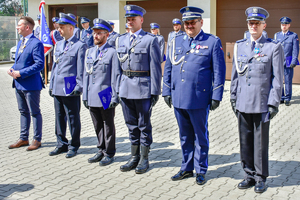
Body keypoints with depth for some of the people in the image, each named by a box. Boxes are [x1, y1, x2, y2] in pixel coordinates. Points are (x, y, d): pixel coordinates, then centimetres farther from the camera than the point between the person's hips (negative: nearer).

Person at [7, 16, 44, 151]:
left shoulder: (36, 43, -14)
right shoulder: (20, 42, 15)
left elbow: (39, 64, -20)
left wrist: (20, 73, -21)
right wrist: (12, 69, 2)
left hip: (31, 84, -9)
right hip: (19, 84, 9)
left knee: (35, 113, 3)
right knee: (23, 112, 16)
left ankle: (37, 140, 14)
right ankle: (23, 139, 26)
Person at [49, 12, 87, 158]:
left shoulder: (80, 46, -7)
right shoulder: (58, 44, 15)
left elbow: (81, 69, -9)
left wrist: (78, 87, -14)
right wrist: (51, 84, 17)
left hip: (70, 89, -7)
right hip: (57, 89, 7)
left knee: (73, 118, 4)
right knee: (59, 117, 13)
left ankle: (74, 145, 16)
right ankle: (61, 144, 25)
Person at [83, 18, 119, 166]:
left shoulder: (112, 52, -7)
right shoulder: (90, 52, 12)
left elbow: (114, 76, -9)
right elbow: (86, 74, 14)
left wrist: (115, 97, -13)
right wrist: (85, 95, 11)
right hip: (92, 97, 6)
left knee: (108, 126, 6)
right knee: (98, 126, 15)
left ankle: (109, 153, 17)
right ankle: (101, 150, 28)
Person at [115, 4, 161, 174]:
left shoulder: (150, 40, -5)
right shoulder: (121, 40, 12)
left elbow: (156, 68, -7)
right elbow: (119, 66, 14)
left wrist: (155, 92, -11)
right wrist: (118, 88, 10)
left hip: (143, 88, -5)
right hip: (126, 88, 6)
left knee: (144, 125, 5)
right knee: (131, 124, 14)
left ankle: (144, 159, 17)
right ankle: (134, 157, 26)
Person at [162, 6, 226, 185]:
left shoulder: (213, 42, -1)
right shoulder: (176, 41, 10)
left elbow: (219, 71, -3)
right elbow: (168, 68, 14)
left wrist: (216, 96, -7)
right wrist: (167, 91, 9)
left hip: (199, 99, -4)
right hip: (178, 98, 4)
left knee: (200, 136, 8)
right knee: (185, 136, 14)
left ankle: (201, 170, 21)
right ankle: (187, 168, 27)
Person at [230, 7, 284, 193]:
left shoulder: (274, 47, -2)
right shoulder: (240, 46, 10)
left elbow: (277, 78, -4)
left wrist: (274, 104, -8)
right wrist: (233, 98, 11)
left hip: (262, 104, -4)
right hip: (243, 103, 4)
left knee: (261, 142, 5)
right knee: (245, 141, 10)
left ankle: (261, 178, 18)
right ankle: (249, 175, 23)